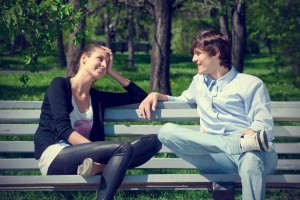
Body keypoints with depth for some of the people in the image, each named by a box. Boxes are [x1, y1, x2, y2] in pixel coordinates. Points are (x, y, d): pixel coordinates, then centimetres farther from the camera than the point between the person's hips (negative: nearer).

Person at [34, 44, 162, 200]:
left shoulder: (97, 97, 20)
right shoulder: (60, 85, 2)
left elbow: (141, 96, 25)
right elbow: (63, 128, -13)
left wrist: (111, 72, 19)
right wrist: (97, 151, -24)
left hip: (83, 158, 7)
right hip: (53, 157, -7)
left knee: (152, 141, -11)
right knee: (123, 148, -28)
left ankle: (98, 166, -33)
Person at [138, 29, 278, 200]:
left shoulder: (251, 84, 8)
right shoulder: (199, 81, 28)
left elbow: (264, 126, -3)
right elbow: (183, 101, 46)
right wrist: (156, 95, 25)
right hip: (217, 156, 5)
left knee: (251, 160, -44)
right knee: (167, 131, -22)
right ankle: (242, 144, -34)